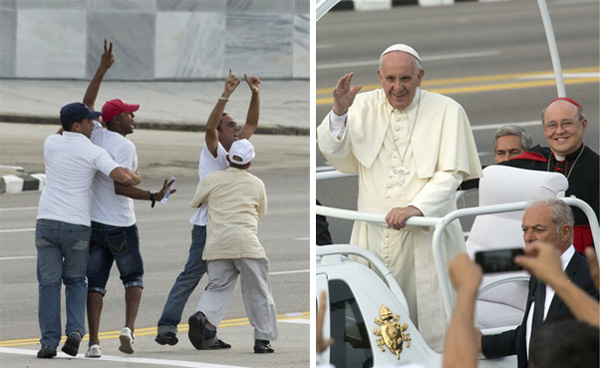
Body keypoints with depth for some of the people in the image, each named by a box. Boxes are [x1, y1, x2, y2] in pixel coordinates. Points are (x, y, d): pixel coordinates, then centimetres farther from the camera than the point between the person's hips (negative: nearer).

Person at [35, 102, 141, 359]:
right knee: (75, 280, 15)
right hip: (77, 224, -2)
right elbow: (121, 177, -14)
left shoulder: (51, 143, 7)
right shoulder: (94, 152, -5)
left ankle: (49, 341, -3)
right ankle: (75, 331, -5)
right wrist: (137, 179, 7)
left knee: (49, 282, 4)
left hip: (46, 221, 2)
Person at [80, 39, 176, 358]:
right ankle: (128, 328, -8)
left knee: (96, 282, 7)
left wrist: (103, 69, 20)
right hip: (120, 226, -5)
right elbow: (120, 188, -22)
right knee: (133, 277, 14)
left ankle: (93, 342, -3)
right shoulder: (125, 146, -14)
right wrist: (154, 197, -23)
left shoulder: (95, 136, 3)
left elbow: (86, 104, 19)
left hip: (94, 224, 5)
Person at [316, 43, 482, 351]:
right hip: (375, 233, 2)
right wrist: (339, 113, -15)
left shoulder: (446, 111, 1)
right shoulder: (364, 106, 9)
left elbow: (450, 174, -6)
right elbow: (337, 157, 3)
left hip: (426, 233, -2)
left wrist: (415, 208, -22)